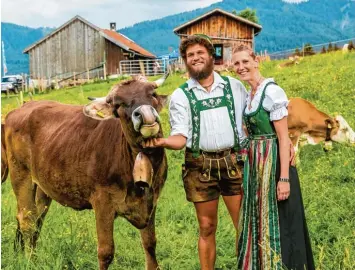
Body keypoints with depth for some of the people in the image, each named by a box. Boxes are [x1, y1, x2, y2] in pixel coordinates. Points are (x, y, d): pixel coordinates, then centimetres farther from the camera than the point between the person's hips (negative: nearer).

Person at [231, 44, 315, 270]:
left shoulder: (271, 91, -14)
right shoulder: (249, 95, 12)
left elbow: (284, 137, -17)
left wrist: (284, 178, -21)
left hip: (273, 164, -9)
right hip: (256, 164, 9)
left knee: (276, 223, -1)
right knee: (260, 221, 15)